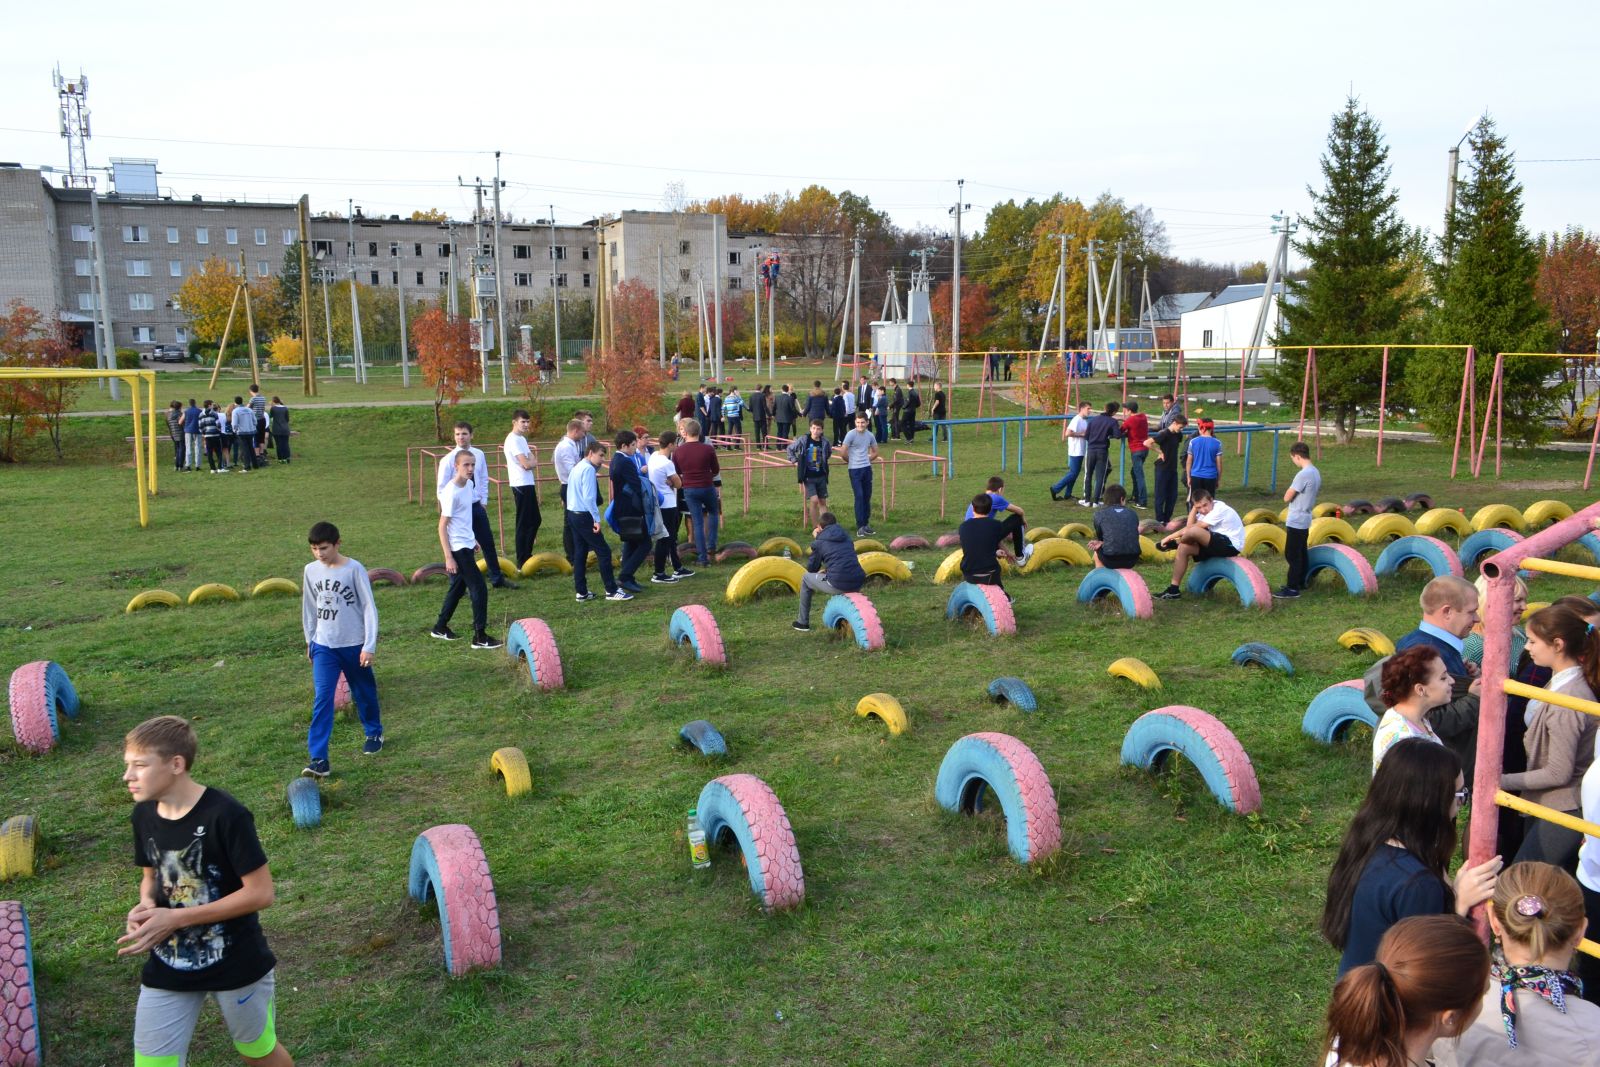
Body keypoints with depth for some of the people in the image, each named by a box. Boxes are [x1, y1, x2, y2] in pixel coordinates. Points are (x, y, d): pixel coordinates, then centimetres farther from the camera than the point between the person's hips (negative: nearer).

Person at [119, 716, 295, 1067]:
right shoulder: (144, 815, -4)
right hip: (168, 967, 5)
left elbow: (260, 893, -22)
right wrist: (146, 906, -12)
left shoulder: (225, 814, -24)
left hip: (236, 964, -5)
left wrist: (175, 918, -23)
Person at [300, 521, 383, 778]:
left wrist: (369, 645, -15)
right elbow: (309, 608, 14)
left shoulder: (354, 569, -13)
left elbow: (369, 608, -11)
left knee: (364, 693, 15)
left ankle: (374, 733, 40)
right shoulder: (310, 571, 0)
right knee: (322, 700, -9)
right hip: (324, 646, 3)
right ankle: (319, 759, -11)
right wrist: (309, 641, 18)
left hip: (354, 644, -2)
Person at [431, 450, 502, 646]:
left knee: (458, 587, 19)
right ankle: (480, 637, -1)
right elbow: (442, 527, -19)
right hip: (458, 548, -9)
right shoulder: (451, 492, -21)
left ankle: (440, 628, 33)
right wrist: (448, 558, -20)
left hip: (466, 545, 9)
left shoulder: (468, 485, 5)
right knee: (479, 589, -7)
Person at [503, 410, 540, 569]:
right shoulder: (514, 440, -16)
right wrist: (532, 459, -2)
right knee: (524, 524, -4)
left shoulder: (521, 439, 15)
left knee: (535, 520, 17)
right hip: (522, 486, -10)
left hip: (527, 485, 10)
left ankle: (526, 556, 27)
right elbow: (527, 464, -22)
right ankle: (521, 563, 2)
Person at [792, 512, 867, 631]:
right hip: (858, 584, 6)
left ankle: (803, 622, 25)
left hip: (838, 585, -6)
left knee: (806, 578, 21)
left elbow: (811, 568, 12)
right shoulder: (846, 537, 19)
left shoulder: (819, 542, 4)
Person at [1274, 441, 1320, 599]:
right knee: (1301, 553, 17)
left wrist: (1290, 488, -1)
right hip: (1305, 520, 9)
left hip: (1296, 522, -9)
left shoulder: (1302, 475, -22)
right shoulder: (1316, 473, 7)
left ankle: (1292, 588, -3)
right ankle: (1300, 582, 26)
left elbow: (1287, 497, -18)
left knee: (1292, 555, -5)